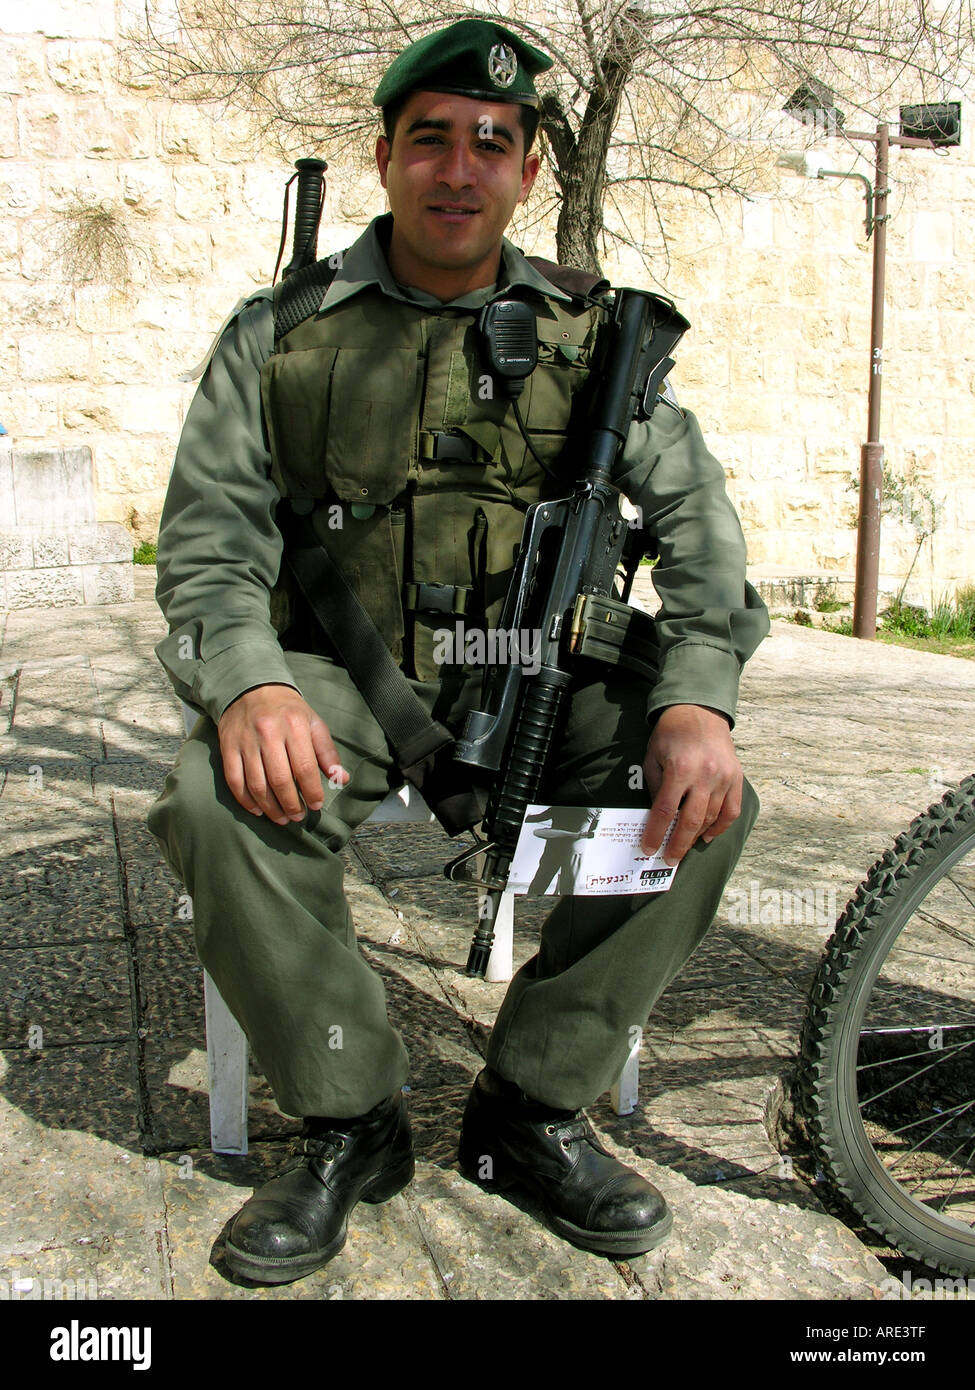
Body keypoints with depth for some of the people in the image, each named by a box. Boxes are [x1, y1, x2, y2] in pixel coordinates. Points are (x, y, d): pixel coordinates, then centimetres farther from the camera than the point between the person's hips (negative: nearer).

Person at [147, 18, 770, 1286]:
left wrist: (697, 699, -21)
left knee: (708, 797, -23)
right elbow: (209, 537, -4)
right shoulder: (279, 334, 4)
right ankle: (352, 1120, -7)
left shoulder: (587, 338, 7)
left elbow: (692, 512, -2)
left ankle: (533, 1108, -3)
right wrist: (249, 685, -26)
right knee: (224, 800, -31)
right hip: (340, 679, -1)